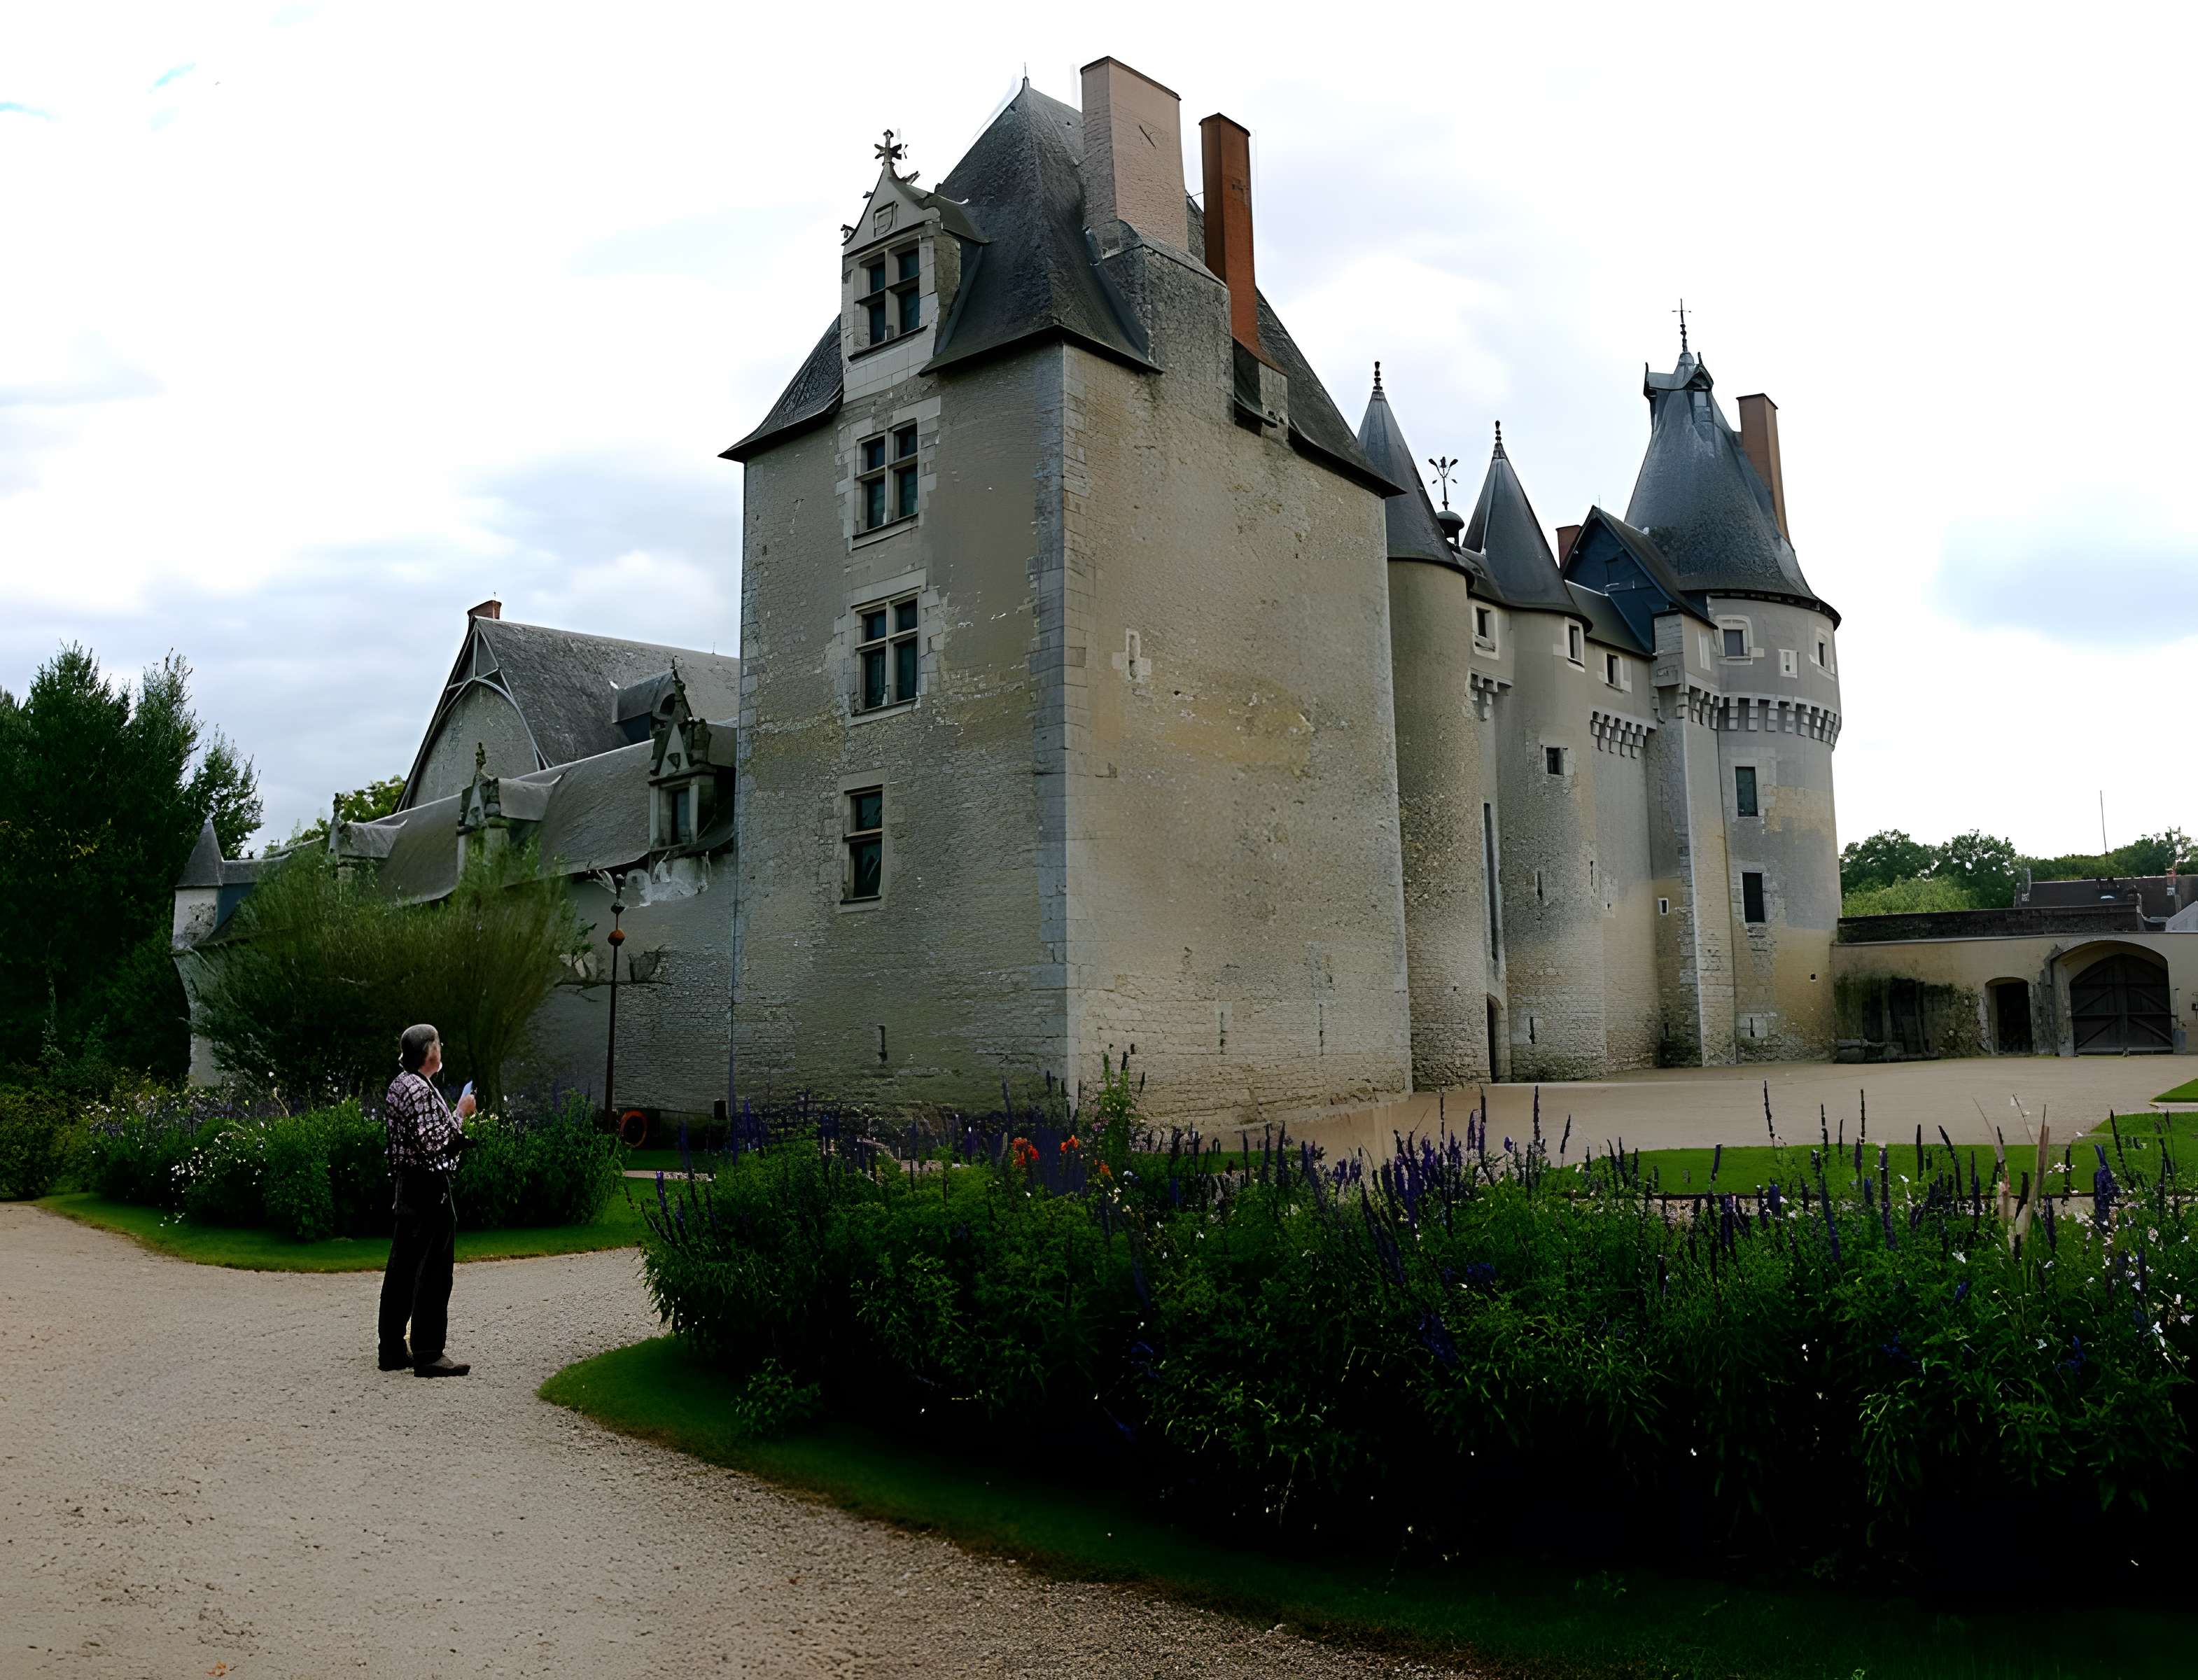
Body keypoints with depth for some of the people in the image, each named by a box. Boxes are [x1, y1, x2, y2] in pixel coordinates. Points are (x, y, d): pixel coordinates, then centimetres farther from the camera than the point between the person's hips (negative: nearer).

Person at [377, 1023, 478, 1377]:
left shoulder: (398, 1085, 13)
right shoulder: (422, 1091, -18)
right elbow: (435, 1143, -24)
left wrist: (456, 1119, 18)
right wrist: (461, 1114, -14)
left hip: (406, 1185, 10)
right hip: (429, 1187, -10)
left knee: (402, 1268, 13)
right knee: (433, 1271, -5)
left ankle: (393, 1350, 20)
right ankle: (428, 1355, -2)